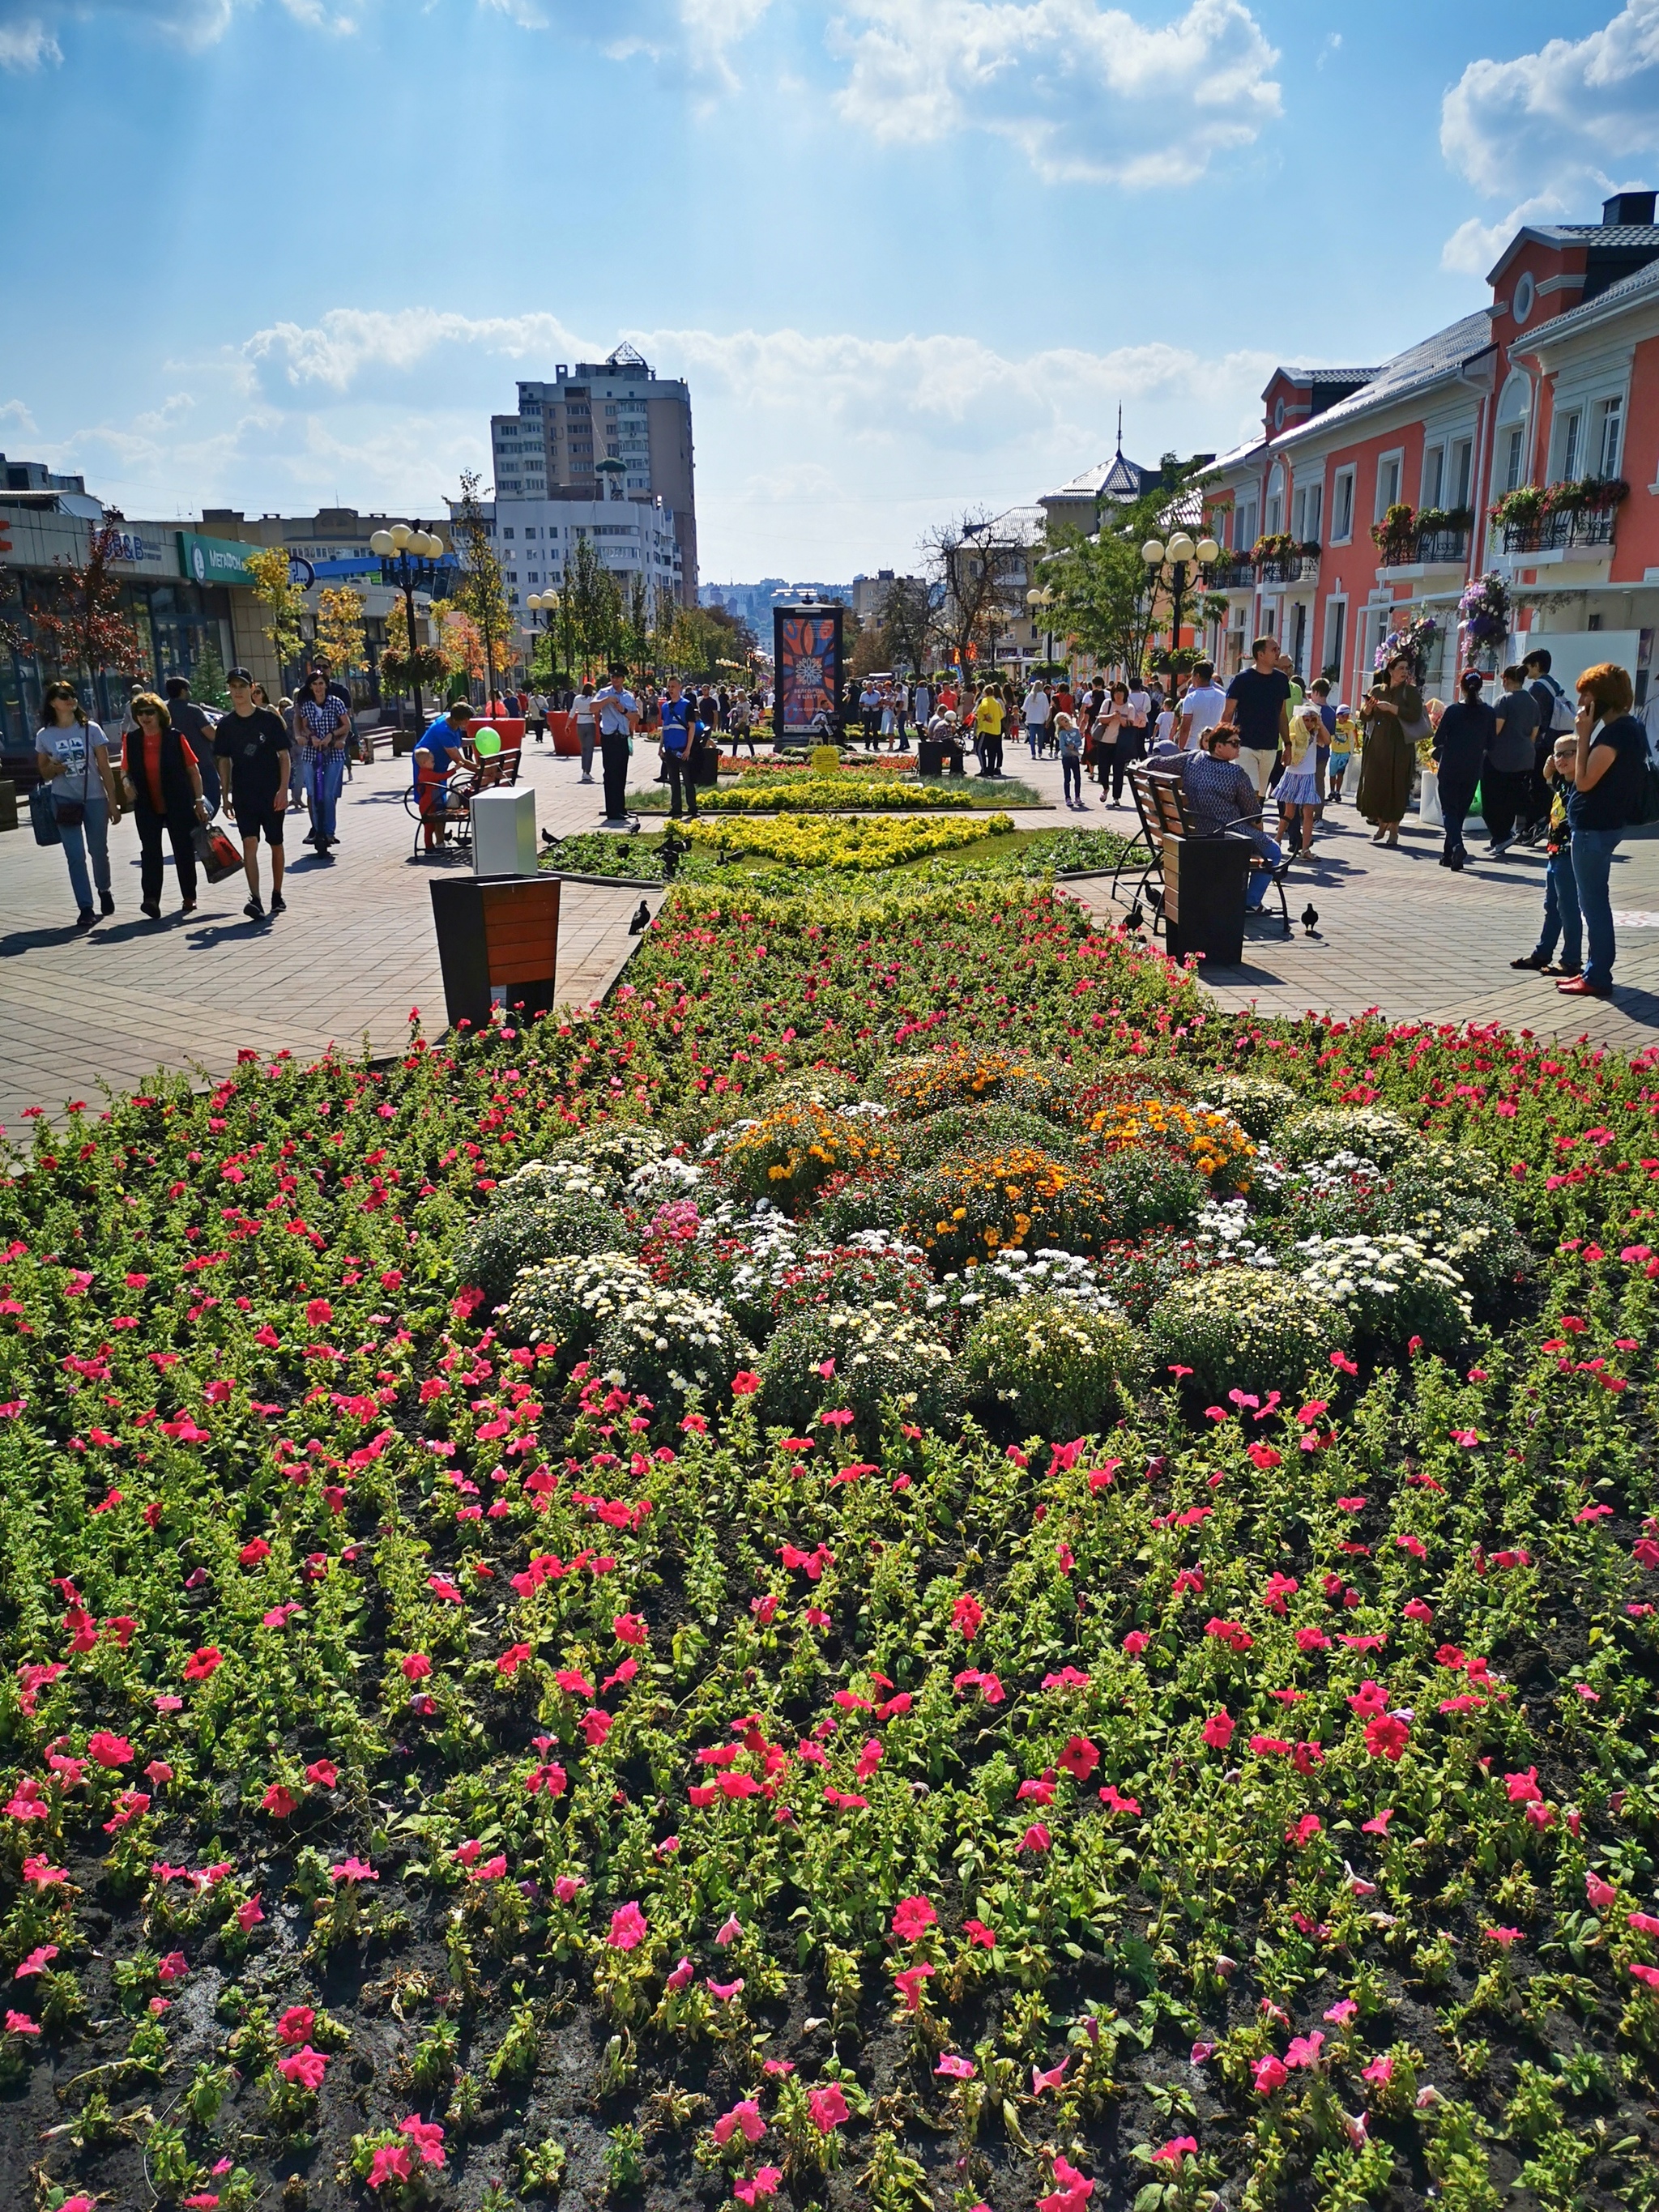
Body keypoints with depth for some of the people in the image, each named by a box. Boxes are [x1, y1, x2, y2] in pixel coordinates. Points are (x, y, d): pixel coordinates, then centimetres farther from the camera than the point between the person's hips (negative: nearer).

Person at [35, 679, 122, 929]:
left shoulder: (91, 730, -1)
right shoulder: (44, 736, 2)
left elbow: (105, 769, -1)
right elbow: (43, 772, 11)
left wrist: (113, 801, -5)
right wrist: (53, 769, -13)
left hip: (95, 799, 0)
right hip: (64, 801, 0)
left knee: (99, 850, 10)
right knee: (75, 855, -5)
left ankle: (104, 890, 38)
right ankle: (85, 908, -3)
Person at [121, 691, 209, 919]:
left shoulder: (175, 738, -3)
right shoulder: (132, 741, 5)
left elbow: (194, 771, 1)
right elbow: (125, 770, 16)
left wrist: (199, 801, -1)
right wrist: (126, 781, -7)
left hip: (179, 806, -1)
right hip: (147, 807, 1)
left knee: (184, 851, 7)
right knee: (150, 852, -8)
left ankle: (189, 897, 20)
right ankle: (150, 898, -15)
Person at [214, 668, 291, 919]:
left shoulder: (269, 719, -3)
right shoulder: (226, 724, 4)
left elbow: (284, 756, -2)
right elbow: (224, 761, 11)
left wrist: (283, 790, -10)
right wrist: (226, 796, 7)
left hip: (272, 794, -1)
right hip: (243, 795, 1)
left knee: (275, 844, 9)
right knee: (249, 843, -12)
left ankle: (277, 895, 24)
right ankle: (255, 899, -19)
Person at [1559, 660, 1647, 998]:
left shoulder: (1614, 733, -21)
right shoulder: (1630, 727, 9)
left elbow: (1584, 781, -19)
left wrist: (1585, 734, -16)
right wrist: (1590, 732, 7)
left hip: (1594, 827, -10)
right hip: (1603, 822, 10)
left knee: (1593, 903, -3)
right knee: (1594, 901, 17)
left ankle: (1598, 978, 2)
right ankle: (1596, 971, 26)